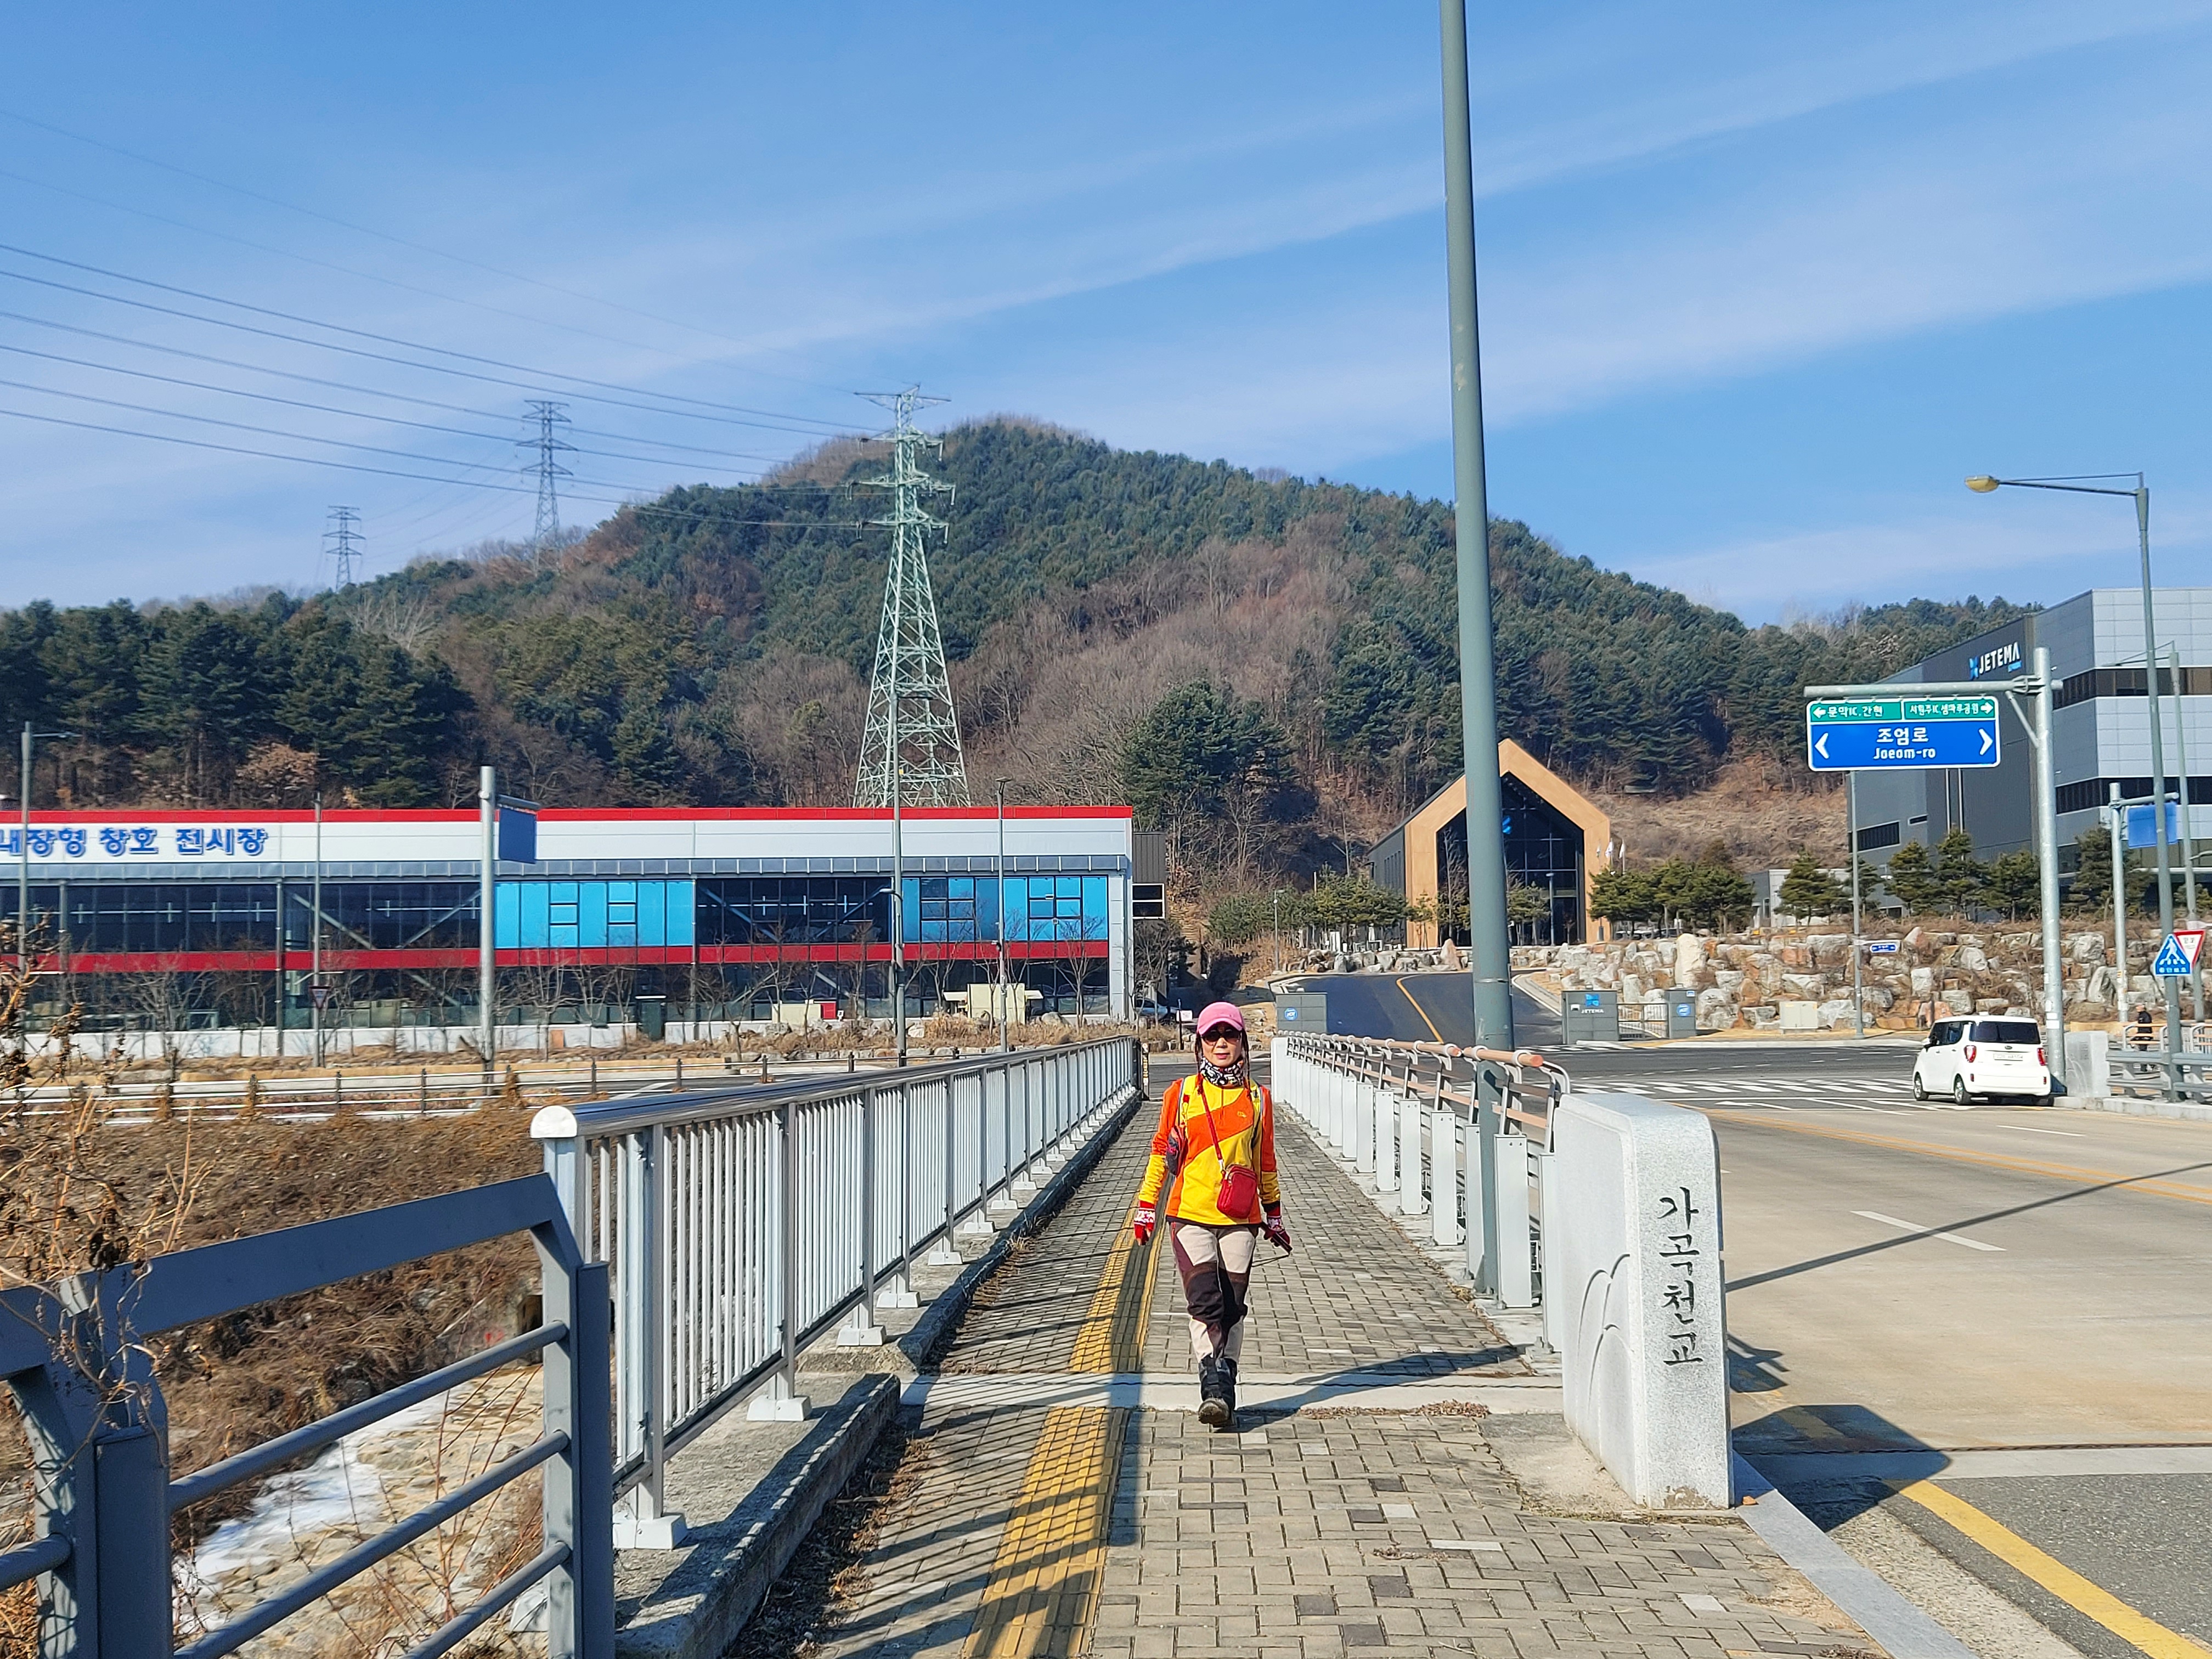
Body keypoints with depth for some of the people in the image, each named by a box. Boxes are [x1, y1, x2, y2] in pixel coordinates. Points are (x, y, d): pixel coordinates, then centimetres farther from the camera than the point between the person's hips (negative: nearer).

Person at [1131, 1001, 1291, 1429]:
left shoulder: (1258, 1098, 8)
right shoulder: (1181, 1093, 5)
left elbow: (1265, 1162, 17)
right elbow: (1162, 1151, 10)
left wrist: (1274, 1216, 22)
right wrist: (1146, 1205, 8)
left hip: (1240, 1218, 2)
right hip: (1189, 1213, -1)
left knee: (1232, 1308, 4)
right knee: (1204, 1303, -13)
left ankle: (1224, 1388, 15)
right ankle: (1213, 1389, -14)